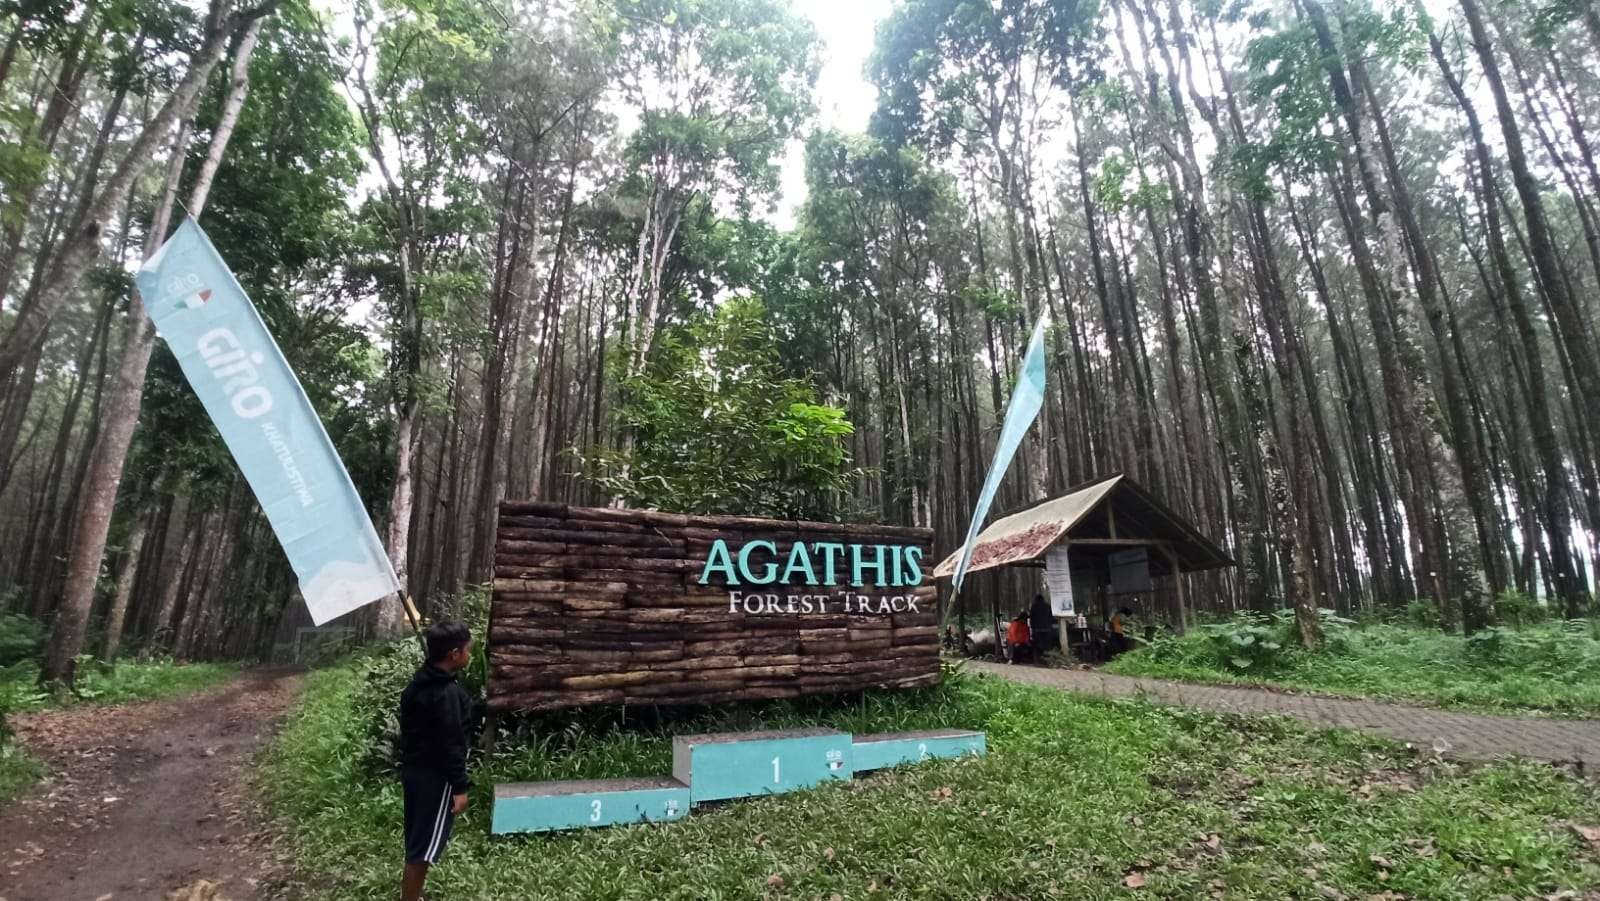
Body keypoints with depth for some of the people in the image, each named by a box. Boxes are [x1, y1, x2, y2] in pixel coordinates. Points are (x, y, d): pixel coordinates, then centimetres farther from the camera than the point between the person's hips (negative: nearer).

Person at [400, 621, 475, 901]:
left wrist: (408, 765, 23)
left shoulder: (418, 682, 5)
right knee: (423, 847, 2)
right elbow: (451, 744, -22)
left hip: (414, 770, 9)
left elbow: (410, 730, 13)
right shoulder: (448, 692, -24)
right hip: (436, 777, -9)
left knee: (416, 842, 19)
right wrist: (459, 787, -15)